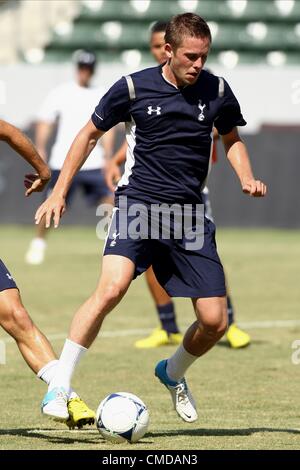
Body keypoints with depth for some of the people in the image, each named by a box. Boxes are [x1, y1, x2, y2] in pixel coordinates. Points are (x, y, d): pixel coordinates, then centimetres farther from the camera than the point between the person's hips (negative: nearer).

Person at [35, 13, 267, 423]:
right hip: (138, 204, -3)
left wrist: (246, 178, 3)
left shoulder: (217, 91, 3)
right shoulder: (133, 88, -4)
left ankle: (173, 373, 32)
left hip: (190, 216, 4)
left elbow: (232, 139, 22)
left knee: (215, 322, -1)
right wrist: (60, 191, 6)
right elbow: (91, 133, 10)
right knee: (112, 288, -29)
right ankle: (58, 387, -21)